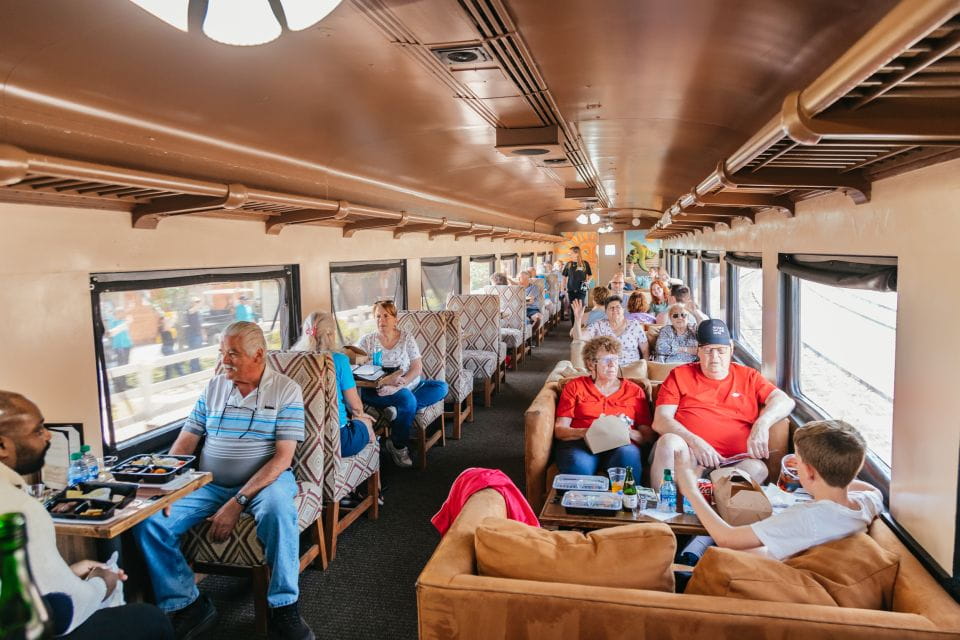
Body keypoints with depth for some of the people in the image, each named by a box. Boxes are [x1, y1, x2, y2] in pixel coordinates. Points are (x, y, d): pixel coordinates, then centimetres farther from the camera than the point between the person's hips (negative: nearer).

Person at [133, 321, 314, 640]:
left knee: (278, 509, -37)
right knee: (149, 521, -17)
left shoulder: (285, 391, -6)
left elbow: (282, 457, -13)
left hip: (264, 480, -4)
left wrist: (237, 502, -22)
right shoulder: (213, 388, 9)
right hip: (209, 483, 5)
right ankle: (188, 605, 0)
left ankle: (284, 608, -19)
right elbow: (184, 444, 8)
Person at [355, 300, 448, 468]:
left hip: (410, 386, 4)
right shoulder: (366, 341, 0)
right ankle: (398, 445, -14)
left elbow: (417, 367, -2)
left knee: (441, 387, -16)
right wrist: (385, 384, -25)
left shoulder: (406, 338, 6)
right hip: (378, 391, -4)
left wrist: (400, 384, -21)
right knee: (407, 399, -34)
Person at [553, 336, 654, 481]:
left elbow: (647, 435, 12)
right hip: (580, 442, -1)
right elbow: (559, 430, 7)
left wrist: (628, 432, -10)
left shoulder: (634, 390, 19)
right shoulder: (575, 386, 16)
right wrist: (586, 432, -13)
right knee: (579, 465, -36)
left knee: (627, 455, -35)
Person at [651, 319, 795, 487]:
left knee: (757, 469, -32)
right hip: (686, 455, -1)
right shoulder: (680, 375, 14)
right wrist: (693, 441, -15)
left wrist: (762, 424, -12)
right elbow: (660, 420, 3)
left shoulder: (749, 377, 21)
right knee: (670, 441, -35)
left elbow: (785, 401, 10)